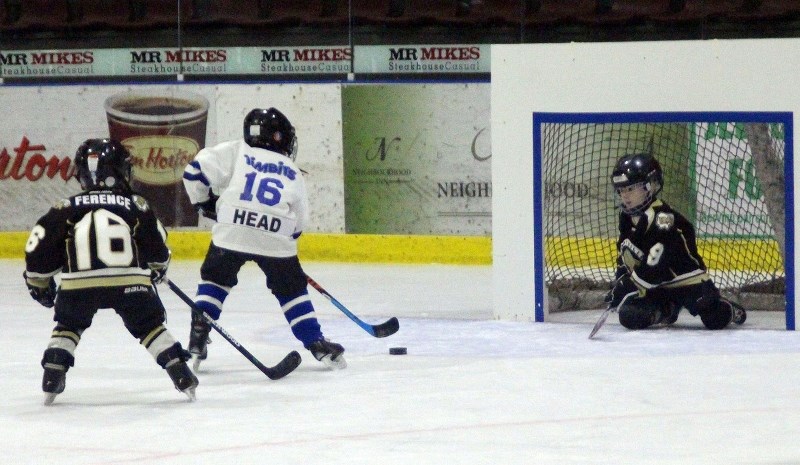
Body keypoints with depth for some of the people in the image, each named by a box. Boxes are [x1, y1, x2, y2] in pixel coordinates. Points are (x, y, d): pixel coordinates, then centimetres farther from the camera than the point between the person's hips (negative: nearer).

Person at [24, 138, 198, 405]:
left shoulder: (66, 209, 14)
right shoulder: (136, 206, 14)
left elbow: (40, 250, 11)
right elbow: (158, 250, 20)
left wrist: (39, 282, 27)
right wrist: (158, 270, 42)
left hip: (78, 284, 0)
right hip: (130, 282, 0)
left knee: (67, 326, 24)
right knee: (151, 327, 17)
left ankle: (52, 380, 11)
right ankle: (182, 376, 10)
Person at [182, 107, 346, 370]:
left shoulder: (235, 152, 15)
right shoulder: (292, 173, 22)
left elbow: (196, 171, 6)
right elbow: (299, 223, 23)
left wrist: (204, 203, 22)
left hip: (231, 233, -1)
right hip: (276, 238, 1)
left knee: (215, 279, 21)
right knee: (292, 289, 18)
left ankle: (197, 341, 11)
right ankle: (317, 345, 13)